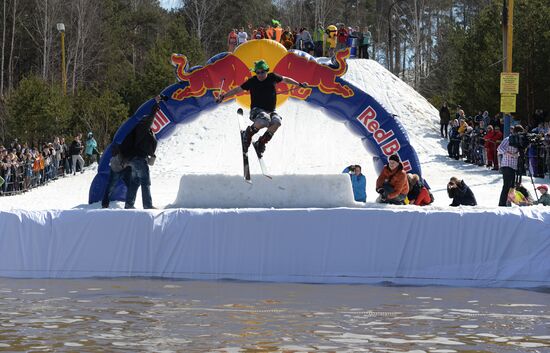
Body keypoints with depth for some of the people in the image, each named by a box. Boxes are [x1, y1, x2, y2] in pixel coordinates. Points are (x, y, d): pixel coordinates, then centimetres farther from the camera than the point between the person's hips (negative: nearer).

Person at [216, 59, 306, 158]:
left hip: (270, 111, 3)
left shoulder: (272, 77, 5)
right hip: (257, 110, -3)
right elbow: (238, 89, 6)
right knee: (264, 121, -39)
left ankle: (261, 143, -13)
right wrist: (223, 96, 1)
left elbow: (285, 79, 23)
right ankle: (247, 134, -7)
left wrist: (299, 84, 29)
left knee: (277, 122, -33)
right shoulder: (252, 81, -1)